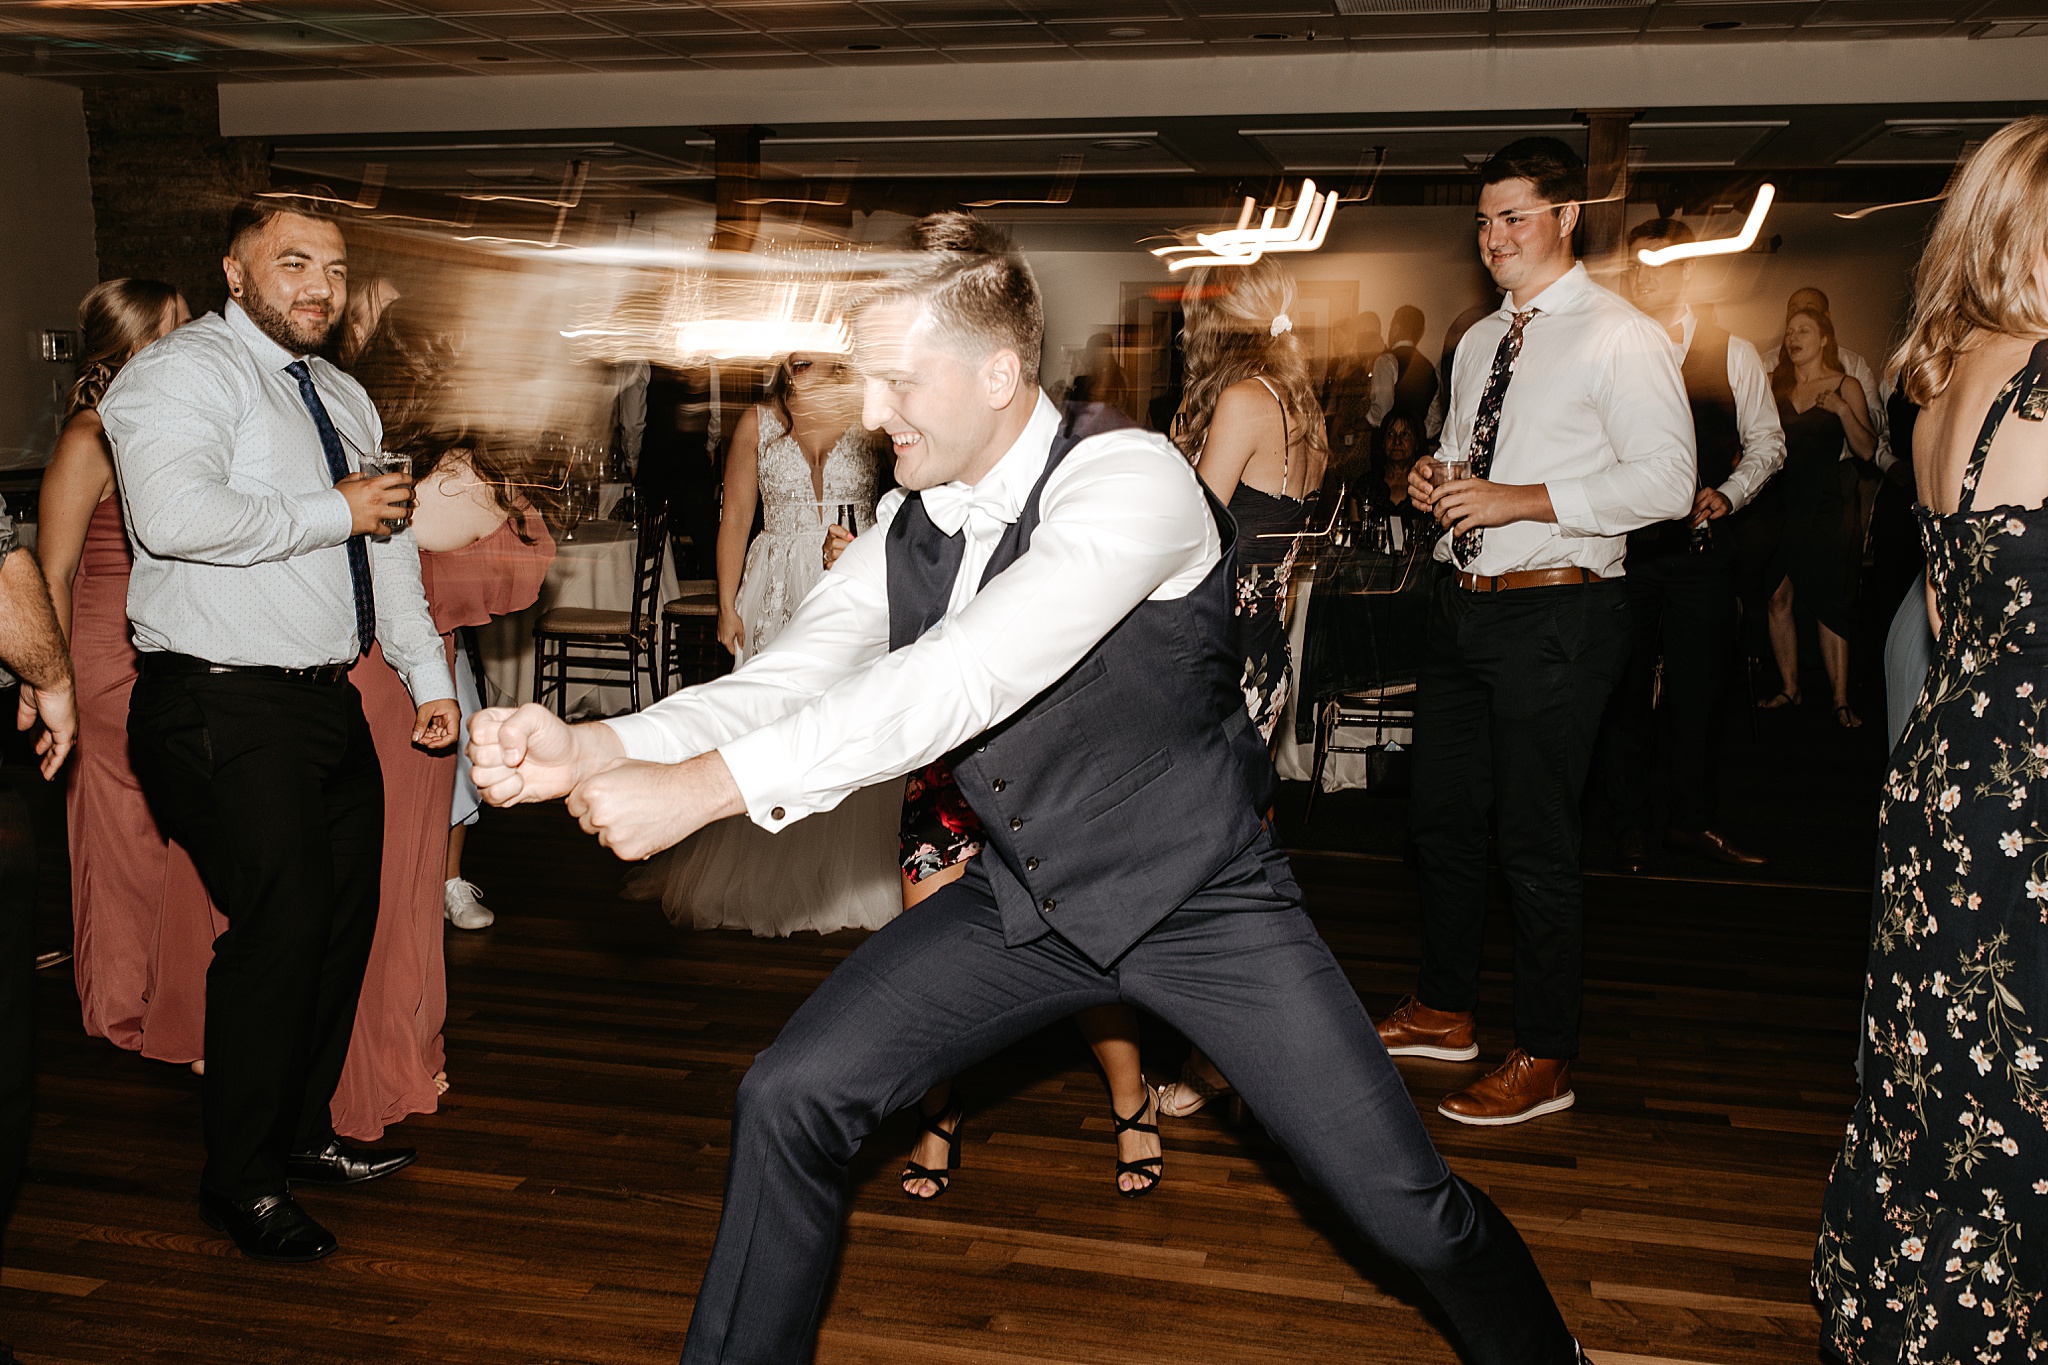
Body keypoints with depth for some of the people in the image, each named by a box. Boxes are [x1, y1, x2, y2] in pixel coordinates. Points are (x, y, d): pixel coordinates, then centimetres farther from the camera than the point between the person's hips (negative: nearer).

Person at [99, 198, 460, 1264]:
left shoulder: (343, 398, 19)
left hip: (330, 699, 9)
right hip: (225, 710, -9)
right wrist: (331, 511, -17)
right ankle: (239, 1180, 9)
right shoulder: (185, 373, -9)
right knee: (279, 929, -9)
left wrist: (430, 674, 18)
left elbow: (388, 541, 23)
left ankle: (304, 1132, 32)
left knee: (346, 918, 14)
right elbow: (177, 514, -27)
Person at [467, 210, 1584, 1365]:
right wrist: (594, 748, -30)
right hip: (1028, 902, 5)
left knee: (1410, 1211, -5)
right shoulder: (904, 532, -3)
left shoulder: (1132, 479, -24)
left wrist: (707, 784, -41)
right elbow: (783, 682, -10)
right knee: (791, 1099, -5)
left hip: (1204, 903, -5)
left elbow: (970, 674, -36)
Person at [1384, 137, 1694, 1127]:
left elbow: (1666, 481, -17)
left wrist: (1521, 500, -22)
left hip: (1554, 617, -8)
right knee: (1441, 819, 17)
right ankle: (1445, 1012, 35)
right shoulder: (1479, 341, 15)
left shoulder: (1621, 339, -9)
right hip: (1462, 603, 8)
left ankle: (1544, 1061, 15)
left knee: (1535, 845, -1)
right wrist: (1434, 479, 3)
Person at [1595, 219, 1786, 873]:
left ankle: (1694, 818, 18)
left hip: (1701, 541, 0)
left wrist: (1727, 494, -6)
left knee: (1700, 683, 4)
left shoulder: (1734, 353, 6)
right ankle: (1631, 820, 16)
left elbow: (1766, 441, 9)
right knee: (1626, 683, 4)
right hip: (1625, 538, 0)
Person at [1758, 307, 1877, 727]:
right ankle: (1789, 689, 13)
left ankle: (1841, 701, -1)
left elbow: (1867, 451, -3)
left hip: (1821, 507, -3)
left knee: (1828, 605, -4)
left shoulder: (1846, 387, 3)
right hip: (1777, 503, 3)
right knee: (1777, 599, 2)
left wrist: (1844, 411, -15)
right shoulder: (1775, 386, 11)